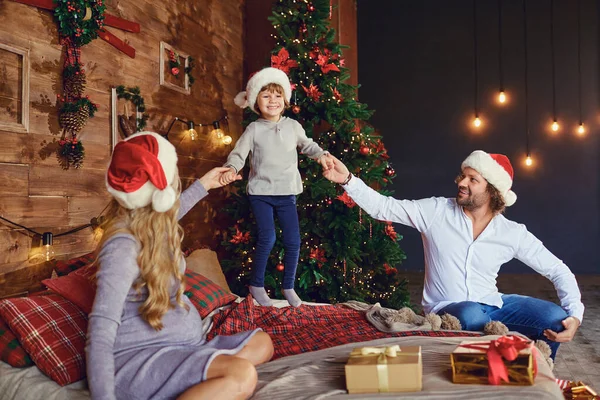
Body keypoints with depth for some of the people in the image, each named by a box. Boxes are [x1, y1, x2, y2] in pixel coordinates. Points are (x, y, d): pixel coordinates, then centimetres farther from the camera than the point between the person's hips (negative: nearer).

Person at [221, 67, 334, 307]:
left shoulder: (293, 126, 5)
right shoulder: (254, 129, -3)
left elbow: (307, 145, 20)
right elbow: (238, 154, -6)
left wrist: (321, 155, 1)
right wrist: (231, 169, -27)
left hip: (286, 193, 3)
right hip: (260, 192, -3)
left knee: (293, 241, 1)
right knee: (267, 238, -14)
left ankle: (289, 287, 21)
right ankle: (256, 285, 8)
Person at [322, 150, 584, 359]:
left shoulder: (513, 233, -5)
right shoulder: (436, 211, -8)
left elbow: (558, 271, 0)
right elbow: (382, 207, -9)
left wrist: (575, 315, -16)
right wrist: (347, 179, -22)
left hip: (491, 304, 4)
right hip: (447, 310, -3)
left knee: (555, 318, -15)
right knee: (472, 316, -38)